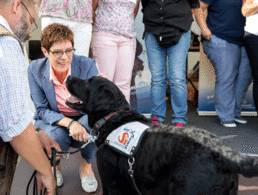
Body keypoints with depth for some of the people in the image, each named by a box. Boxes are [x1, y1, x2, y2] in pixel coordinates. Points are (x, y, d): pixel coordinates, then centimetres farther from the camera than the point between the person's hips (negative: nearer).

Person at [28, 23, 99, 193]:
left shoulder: (87, 65, -16)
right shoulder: (35, 69, -12)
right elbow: (42, 110, -11)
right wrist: (69, 123, -31)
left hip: (83, 120, 0)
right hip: (53, 122, 0)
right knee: (56, 135, -35)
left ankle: (86, 165, -3)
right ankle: (54, 165, 6)